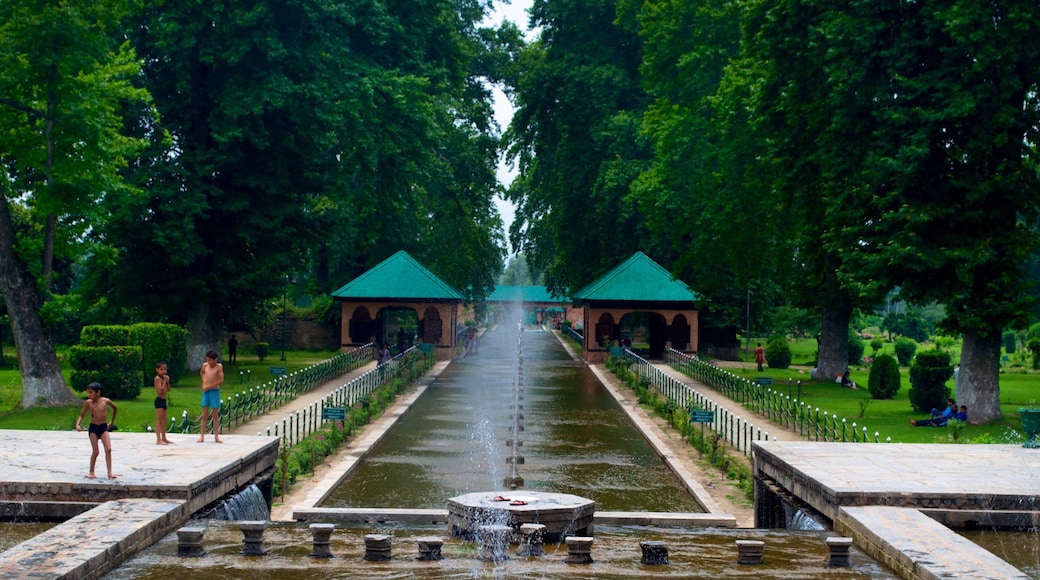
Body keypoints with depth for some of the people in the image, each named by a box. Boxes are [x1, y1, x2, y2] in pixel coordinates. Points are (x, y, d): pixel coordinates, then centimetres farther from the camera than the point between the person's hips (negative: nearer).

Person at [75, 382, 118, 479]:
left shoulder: (106, 401, -7)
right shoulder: (88, 402, -7)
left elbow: (115, 408, 12)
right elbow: (82, 415, 1)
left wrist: (112, 422, 18)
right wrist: (78, 424, -19)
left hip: (104, 427, 0)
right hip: (93, 428, 0)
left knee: (108, 449, -11)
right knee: (95, 451, -2)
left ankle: (110, 472, -9)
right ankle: (91, 472, 14)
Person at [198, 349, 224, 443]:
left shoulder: (219, 366, -9)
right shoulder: (205, 365, 4)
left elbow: (221, 380, -14)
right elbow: (201, 372, 27)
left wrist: (209, 386, -15)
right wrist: (204, 382, 11)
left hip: (214, 391, -3)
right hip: (205, 391, 3)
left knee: (215, 415, 2)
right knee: (205, 415, 4)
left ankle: (216, 436, 7)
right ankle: (202, 436, 5)